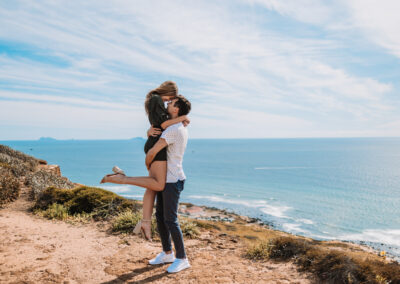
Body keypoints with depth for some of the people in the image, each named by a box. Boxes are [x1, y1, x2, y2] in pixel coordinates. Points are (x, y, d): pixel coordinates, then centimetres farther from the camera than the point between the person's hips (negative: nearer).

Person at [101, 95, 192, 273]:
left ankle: (182, 259, 8)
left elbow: (152, 152, -19)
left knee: (170, 220, -4)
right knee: (160, 216, 15)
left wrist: (148, 165, 1)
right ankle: (167, 253, 27)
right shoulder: (180, 128, 14)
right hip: (166, 179, 10)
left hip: (172, 181, -10)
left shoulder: (173, 130, -20)